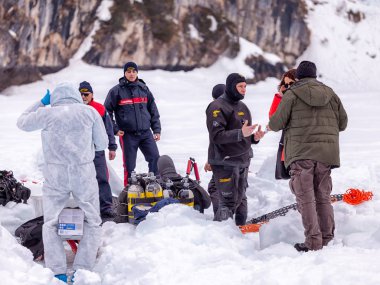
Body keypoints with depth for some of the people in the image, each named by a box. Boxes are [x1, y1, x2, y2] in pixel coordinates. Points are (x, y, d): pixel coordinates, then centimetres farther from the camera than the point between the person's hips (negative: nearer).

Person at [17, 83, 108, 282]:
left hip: (55, 176, 0)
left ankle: (57, 272, -3)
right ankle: (82, 270, -1)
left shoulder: (47, 113, 0)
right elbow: (102, 143, 5)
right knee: (92, 223, 12)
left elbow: (22, 122, 16)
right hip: (84, 174, 0)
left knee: (51, 224, 11)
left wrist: (41, 102, 24)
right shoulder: (89, 111, 2)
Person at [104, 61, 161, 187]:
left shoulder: (144, 89, 9)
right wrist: (115, 129, -5)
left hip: (146, 133, 3)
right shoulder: (116, 91, -2)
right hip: (127, 134, -3)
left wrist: (157, 130, 9)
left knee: (155, 159, -6)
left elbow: (153, 111, 14)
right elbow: (107, 111, 1)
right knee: (129, 166, 2)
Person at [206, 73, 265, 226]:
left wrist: (254, 137, 4)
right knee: (228, 201, -11)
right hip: (225, 163, -8)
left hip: (242, 162, 8)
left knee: (241, 199, 12)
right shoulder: (217, 107, -9)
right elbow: (217, 136, -20)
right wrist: (240, 133, -29)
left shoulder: (242, 107, 18)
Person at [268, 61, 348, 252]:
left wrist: (272, 123, 22)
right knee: (323, 197, 14)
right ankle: (327, 239, 16)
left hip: (301, 153, -4)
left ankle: (313, 241, -9)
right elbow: (342, 123, 14)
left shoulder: (292, 95, -3)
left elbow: (275, 124, -2)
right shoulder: (330, 94, 10)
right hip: (326, 153, 4)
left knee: (306, 198, -3)